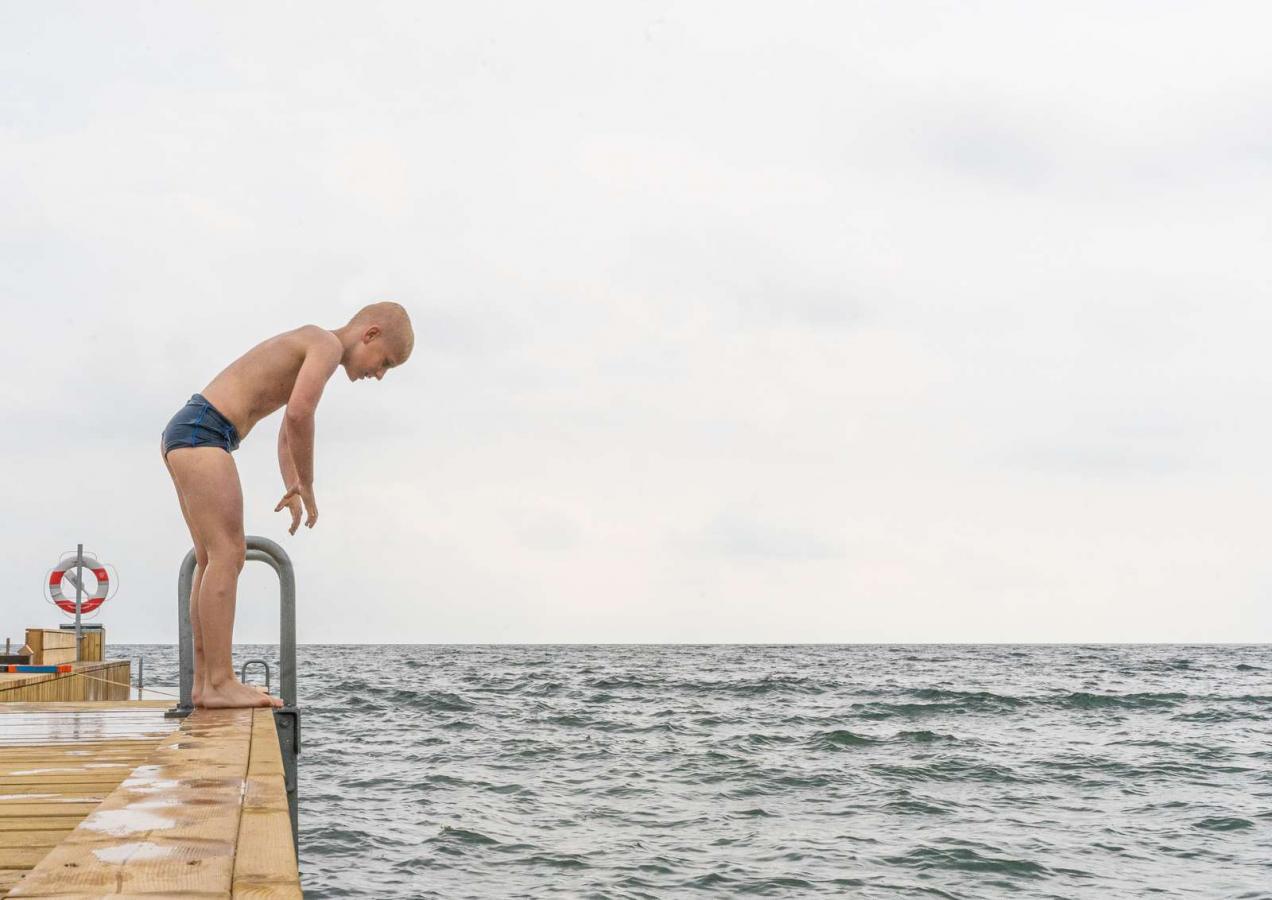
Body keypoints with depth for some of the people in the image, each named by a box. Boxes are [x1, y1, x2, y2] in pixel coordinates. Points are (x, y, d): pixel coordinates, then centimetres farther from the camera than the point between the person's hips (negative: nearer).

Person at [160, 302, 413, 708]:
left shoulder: (307, 355, 25)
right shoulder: (328, 344, -7)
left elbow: (286, 434, 37)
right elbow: (298, 415, -21)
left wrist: (293, 490, 26)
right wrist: (307, 487, -10)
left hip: (182, 433, 11)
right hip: (202, 432, -11)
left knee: (212, 561, 9)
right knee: (227, 556, -12)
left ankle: (205, 683, 8)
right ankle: (220, 683, -14)